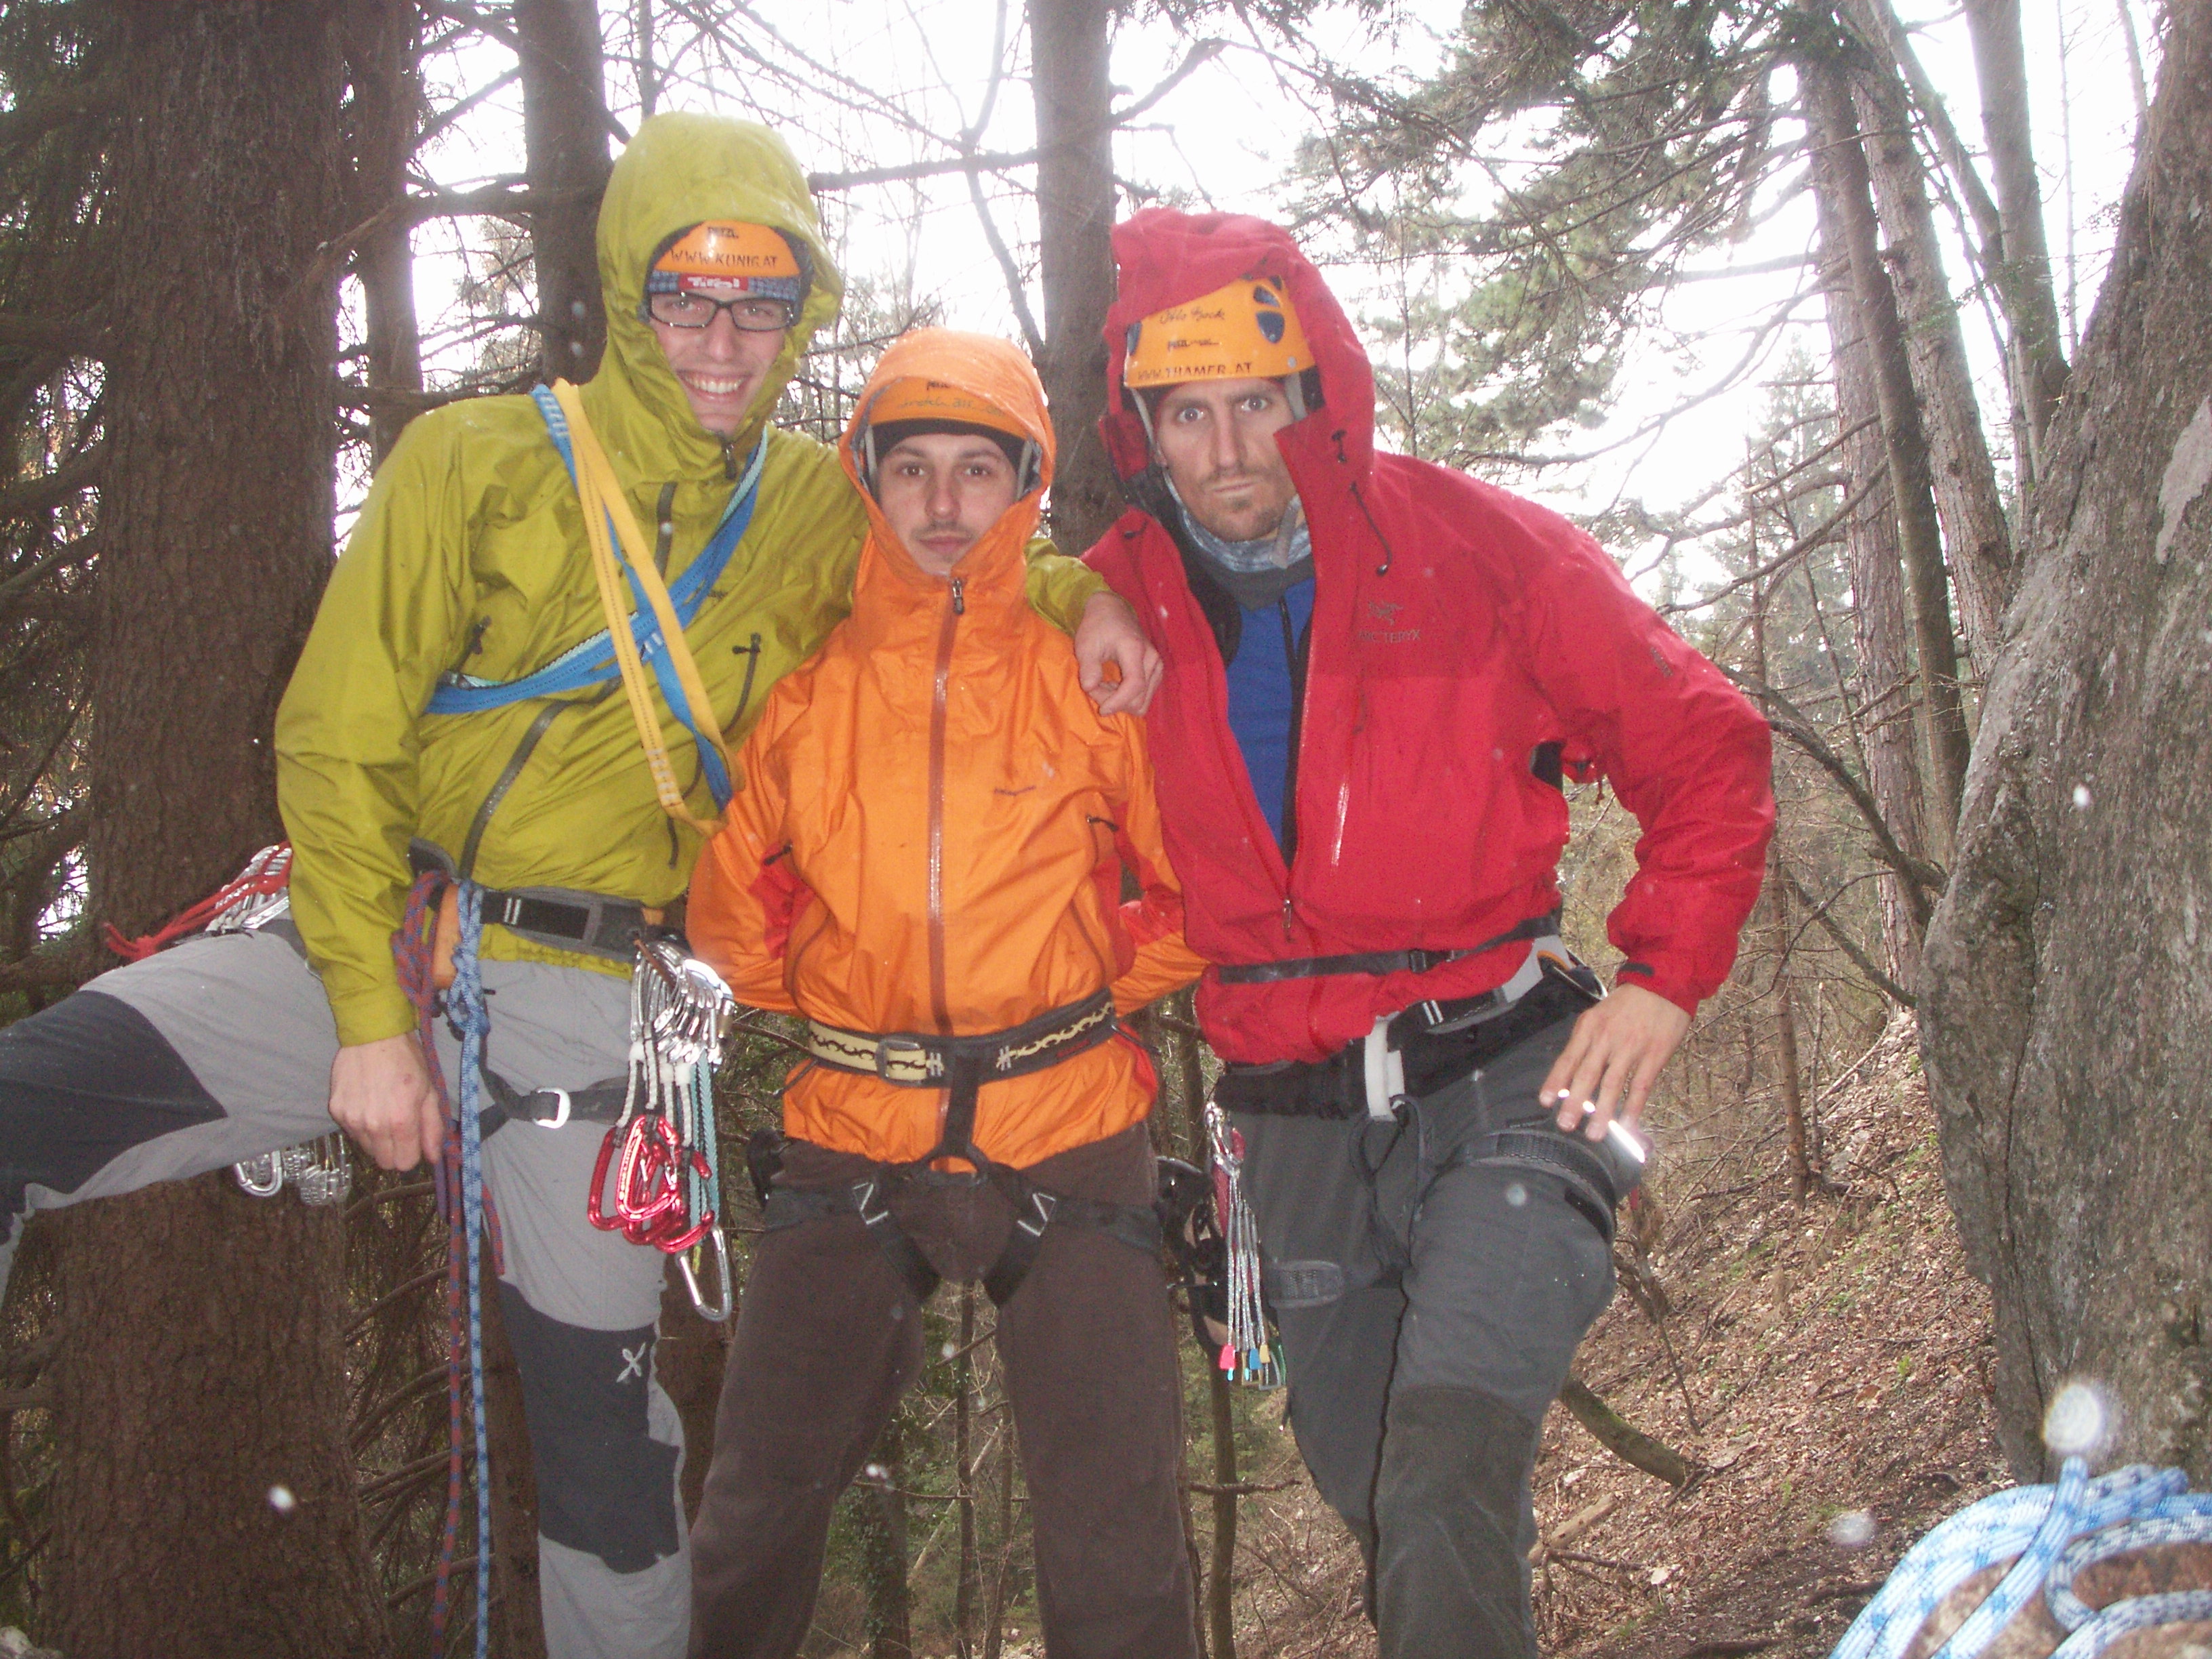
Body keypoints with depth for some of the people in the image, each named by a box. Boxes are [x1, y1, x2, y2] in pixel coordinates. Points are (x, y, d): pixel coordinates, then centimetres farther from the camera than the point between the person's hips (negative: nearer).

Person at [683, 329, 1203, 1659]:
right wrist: (824, 1004, 10)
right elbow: (731, 899, 17)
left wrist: (1097, 992, 2)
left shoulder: (1098, 677, 0)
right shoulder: (802, 696, 4)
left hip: (1072, 1138, -1)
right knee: (758, 1512, 7)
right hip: (855, 1138, 2)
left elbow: (1196, 885, 8)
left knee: (1116, 1541, 1)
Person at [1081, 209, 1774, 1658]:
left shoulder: (1477, 546, -6)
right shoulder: (1119, 600, 1)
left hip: (1505, 1079, -3)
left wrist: (1665, 978, -7)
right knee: (1390, 1506, 16)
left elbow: (1703, 748, 0)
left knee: (1444, 1491, -22)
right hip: (1298, 1119, 4)